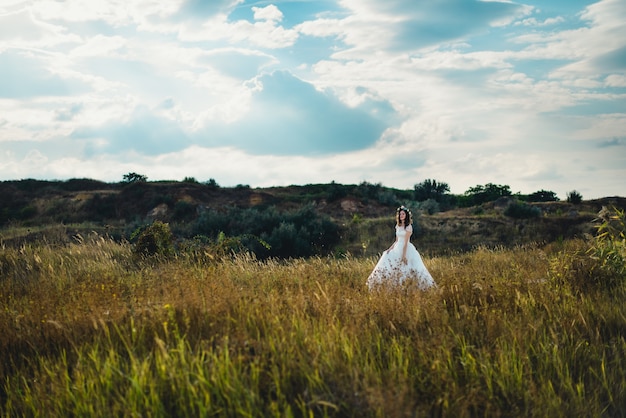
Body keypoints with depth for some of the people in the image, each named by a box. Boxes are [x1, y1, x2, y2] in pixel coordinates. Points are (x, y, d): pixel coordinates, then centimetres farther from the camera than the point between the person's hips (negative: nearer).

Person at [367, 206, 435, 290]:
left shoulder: (408, 227, -8)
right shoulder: (398, 226, 13)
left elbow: (406, 242, -15)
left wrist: (404, 254, -19)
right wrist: (390, 248, 5)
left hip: (406, 249, -7)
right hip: (397, 248, 7)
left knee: (405, 269, -9)